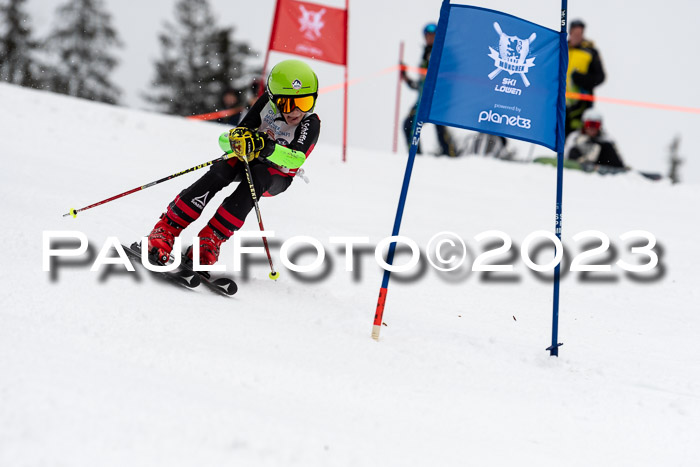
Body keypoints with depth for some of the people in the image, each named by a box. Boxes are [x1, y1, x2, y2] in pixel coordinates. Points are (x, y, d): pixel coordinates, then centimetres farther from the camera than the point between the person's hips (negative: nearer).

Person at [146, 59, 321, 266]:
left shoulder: (311, 124, -22)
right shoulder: (267, 103, -14)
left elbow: (297, 159, -39)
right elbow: (242, 131, -16)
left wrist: (266, 148, -56)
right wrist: (236, 140, -42)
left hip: (278, 175, -2)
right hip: (248, 160, 2)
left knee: (255, 178, -35)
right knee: (219, 172, -29)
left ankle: (210, 241, -36)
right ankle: (166, 230, -29)